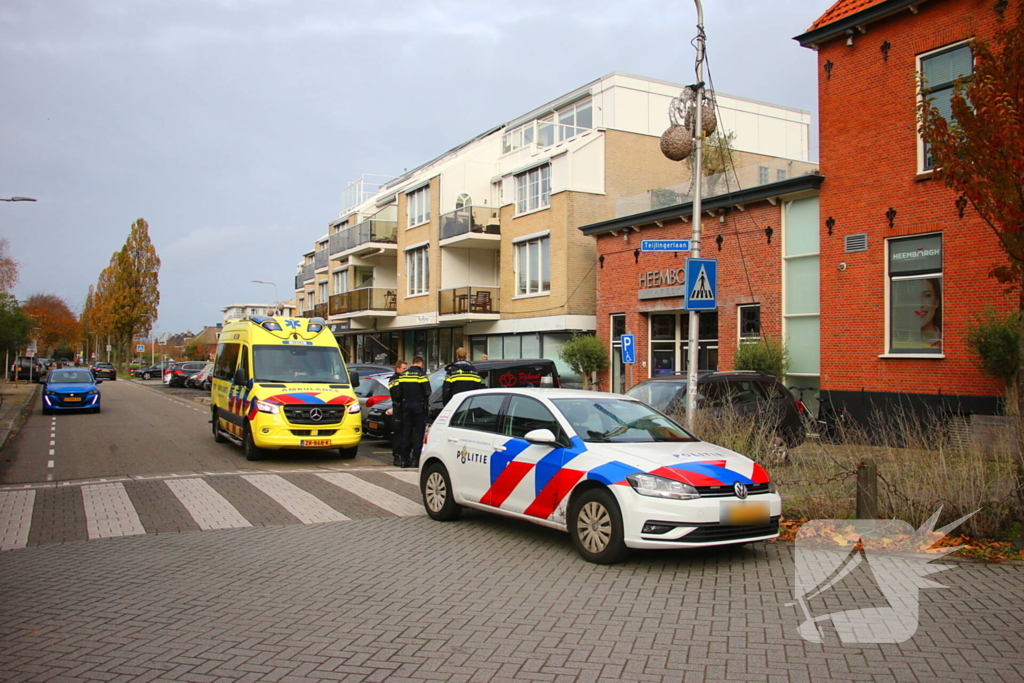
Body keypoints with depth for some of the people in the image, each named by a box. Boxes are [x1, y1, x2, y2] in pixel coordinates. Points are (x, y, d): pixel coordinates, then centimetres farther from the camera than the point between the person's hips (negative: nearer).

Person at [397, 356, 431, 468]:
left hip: (406, 405, 5)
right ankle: (415, 459, -5)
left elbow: (399, 392, 9)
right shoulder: (421, 373, -9)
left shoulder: (403, 375, 8)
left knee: (406, 432, 9)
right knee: (418, 432, -1)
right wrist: (426, 401, 9)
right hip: (419, 405, -5)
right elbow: (427, 391, -11)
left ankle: (404, 459, 10)